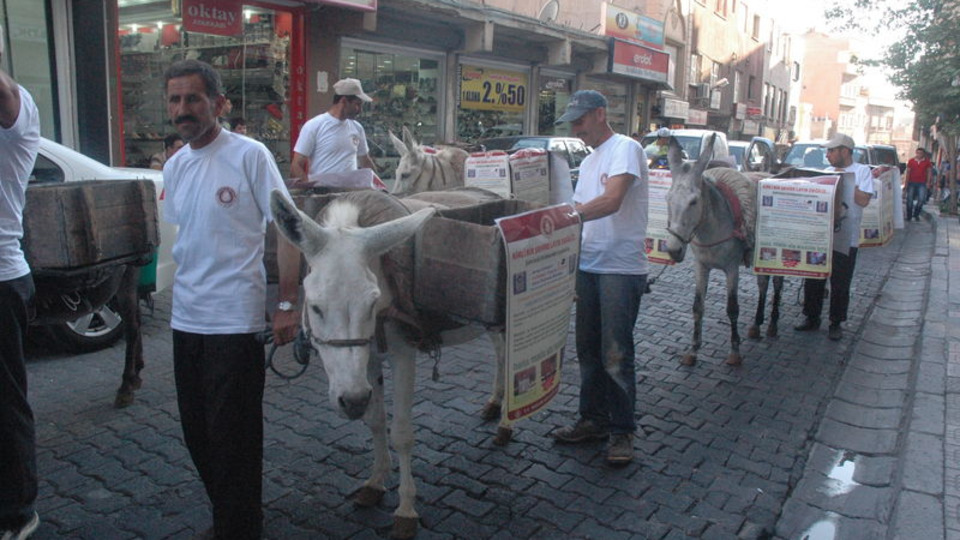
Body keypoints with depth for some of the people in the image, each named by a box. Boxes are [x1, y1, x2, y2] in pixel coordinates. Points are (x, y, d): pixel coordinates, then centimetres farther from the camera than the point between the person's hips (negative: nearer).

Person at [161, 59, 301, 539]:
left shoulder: (250, 155, -9)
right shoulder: (174, 166, 10)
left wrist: (288, 304, -14)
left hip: (235, 319, -7)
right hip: (185, 319, 7)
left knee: (233, 436, 0)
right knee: (197, 430, 16)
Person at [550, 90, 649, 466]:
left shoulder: (626, 149, -9)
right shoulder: (588, 162, 18)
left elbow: (611, 201, -23)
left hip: (621, 269, -8)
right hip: (588, 266, 8)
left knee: (616, 356, -3)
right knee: (588, 350, 14)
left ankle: (622, 431, 12)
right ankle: (593, 420, 28)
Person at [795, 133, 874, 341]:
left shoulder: (862, 171, -2)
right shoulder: (828, 172, 13)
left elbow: (864, 200, -15)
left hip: (846, 239, -5)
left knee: (840, 284, 5)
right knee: (813, 279, 9)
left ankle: (836, 323, 18)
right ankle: (812, 318, 22)